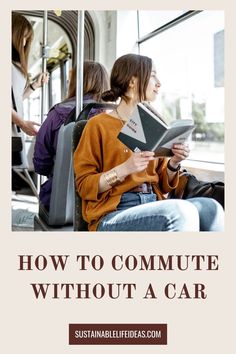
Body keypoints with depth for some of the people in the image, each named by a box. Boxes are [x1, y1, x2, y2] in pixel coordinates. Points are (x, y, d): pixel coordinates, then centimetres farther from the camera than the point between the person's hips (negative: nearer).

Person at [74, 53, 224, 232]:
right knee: (181, 211, -33)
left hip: (153, 205, 5)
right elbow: (83, 185, -4)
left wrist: (173, 163, -1)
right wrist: (124, 169, -18)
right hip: (113, 214, -5)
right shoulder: (98, 125, 0)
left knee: (210, 207, -24)